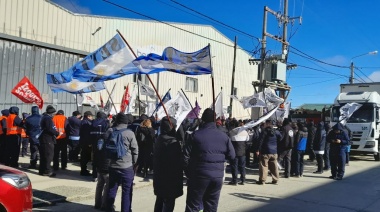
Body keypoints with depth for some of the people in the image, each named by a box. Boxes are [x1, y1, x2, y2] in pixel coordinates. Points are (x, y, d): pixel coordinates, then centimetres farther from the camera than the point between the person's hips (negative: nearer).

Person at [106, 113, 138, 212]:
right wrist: (133, 162, 6)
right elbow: (135, 150, -6)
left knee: (112, 189, 17)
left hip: (113, 166, 5)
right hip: (127, 167, -5)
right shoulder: (129, 133, -10)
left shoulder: (109, 131, 2)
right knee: (127, 191, 3)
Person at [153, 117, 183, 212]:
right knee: (169, 203, 0)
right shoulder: (173, 142, -21)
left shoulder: (159, 139, 7)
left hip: (159, 177, 9)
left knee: (160, 200, 19)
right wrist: (179, 180, -11)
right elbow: (177, 162, -19)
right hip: (170, 178, -9)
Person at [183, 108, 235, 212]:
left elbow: (186, 156, -9)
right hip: (218, 175, 3)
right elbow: (231, 155, 4)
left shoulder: (196, 135, -8)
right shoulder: (224, 136, 1)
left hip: (199, 174, -3)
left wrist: (188, 173, 3)